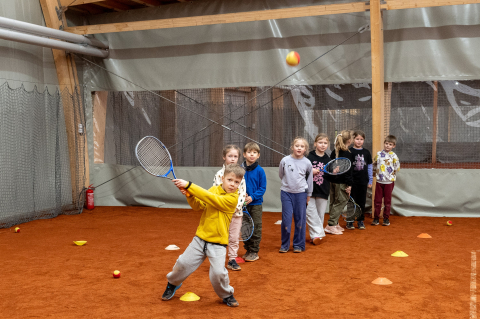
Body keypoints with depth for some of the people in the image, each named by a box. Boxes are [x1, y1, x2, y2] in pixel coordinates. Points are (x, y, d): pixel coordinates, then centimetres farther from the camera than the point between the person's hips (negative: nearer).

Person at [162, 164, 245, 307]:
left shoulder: (233, 198, -17)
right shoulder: (214, 189, 2)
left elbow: (209, 198, -26)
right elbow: (198, 206, 3)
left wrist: (189, 185, -28)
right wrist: (190, 195, -17)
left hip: (218, 243, -4)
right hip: (200, 237, 4)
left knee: (218, 272, -15)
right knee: (183, 263, 5)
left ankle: (226, 295, 15)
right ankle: (172, 283, 36)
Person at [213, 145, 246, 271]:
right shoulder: (219, 174, -4)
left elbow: (243, 193, 1)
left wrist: (236, 206, -12)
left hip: (237, 212, 3)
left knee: (234, 238, 10)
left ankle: (232, 260, 21)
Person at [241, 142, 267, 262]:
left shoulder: (260, 170, -7)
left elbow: (263, 188, -6)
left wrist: (252, 197, -18)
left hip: (256, 204, -3)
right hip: (243, 204, 3)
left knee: (256, 228, 1)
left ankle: (254, 252, 13)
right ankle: (247, 250, 25)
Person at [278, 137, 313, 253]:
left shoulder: (307, 163, -3)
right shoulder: (285, 160, -5)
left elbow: (310, 179, 11)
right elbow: (281, 175, 12)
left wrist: (308, 194, 15)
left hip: (301, 193, 1)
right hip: (286, 193, -1)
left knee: (300, 220, 5)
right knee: (286, 219, -1)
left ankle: (299, 245, 17)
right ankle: (284, 245, 12)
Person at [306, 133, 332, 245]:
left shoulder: (328, 159, 8)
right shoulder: (309, 157, -1)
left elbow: (330, 178, 12)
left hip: (323, 191, 3)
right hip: (310, 190, -2)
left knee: (320, 214, 6)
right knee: (311, 212, -8)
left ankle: (315, 235, 16)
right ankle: (317, 234, -3)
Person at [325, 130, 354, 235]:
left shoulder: (334, 152, 9)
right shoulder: (347, 154, -13)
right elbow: (347, 170, -16)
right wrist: (349, 184, -14)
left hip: (333, 181, 8)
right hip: (341, 182, -8)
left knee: (334, 202, 14)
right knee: (341, 202, -1)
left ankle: (335, 224, 22)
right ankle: (331, 225, -4)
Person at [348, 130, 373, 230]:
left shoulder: (366, 152, 7)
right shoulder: (349, 151, -3)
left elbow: (370, 166, 11)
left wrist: (370, 181, 8)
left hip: (363, 181, 3)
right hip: (352, 181, -3)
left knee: (362, 202, 9)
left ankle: (361, 221, 20)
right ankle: (349, 221, 12)